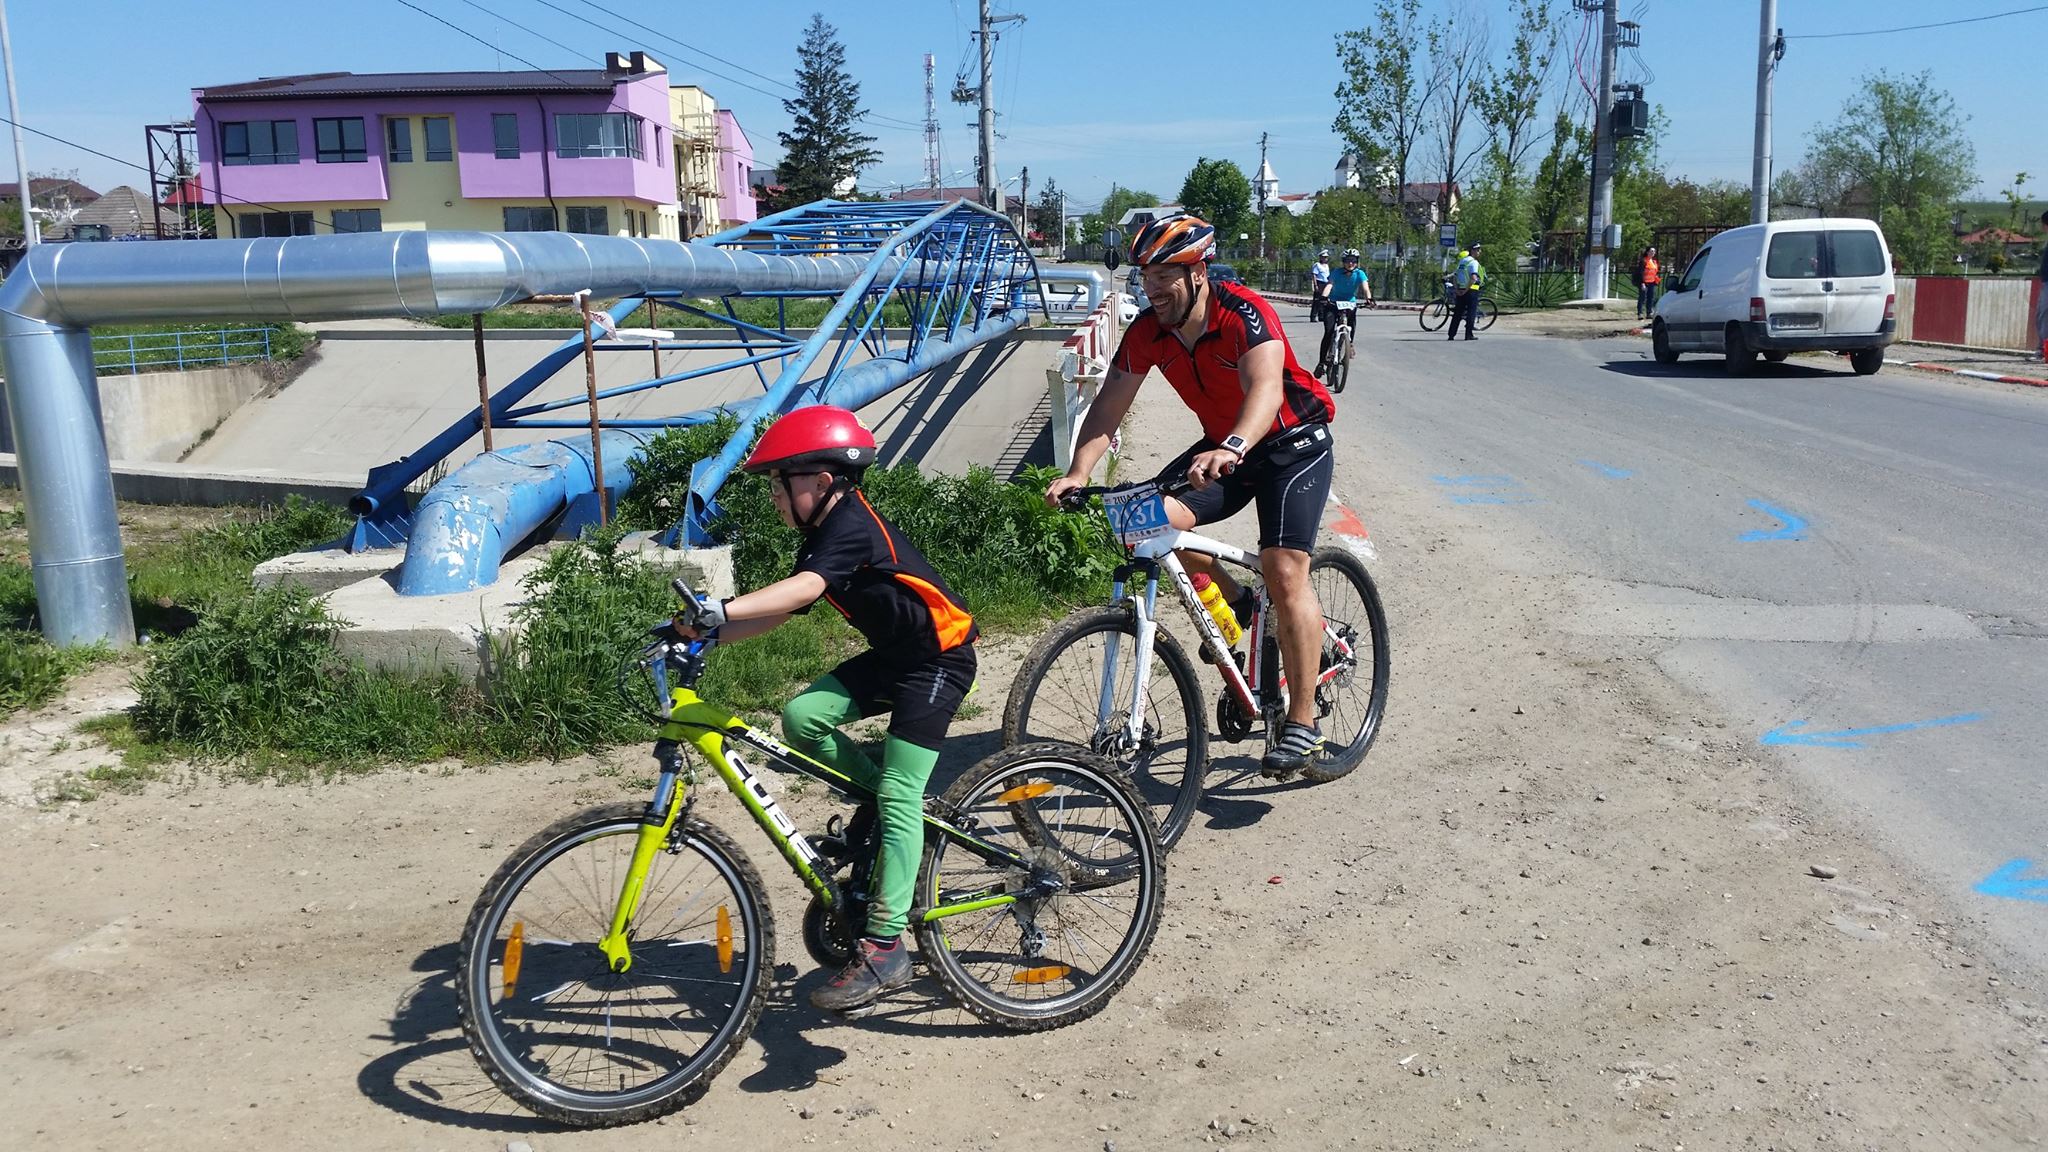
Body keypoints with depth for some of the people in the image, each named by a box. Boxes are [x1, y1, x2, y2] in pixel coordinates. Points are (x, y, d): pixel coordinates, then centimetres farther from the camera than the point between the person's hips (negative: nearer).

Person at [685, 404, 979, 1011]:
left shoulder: (851, 527, -21)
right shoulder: (824, 537, 9)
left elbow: (801, 590, -40)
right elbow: (778, 613, 6)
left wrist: (719, 610, -49)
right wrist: (706, 634, -5)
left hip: (939, 658, -9)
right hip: (895, 654, 9)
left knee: (898, 797, -13)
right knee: (802, 716, -9)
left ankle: (884, 949, -11)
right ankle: (877, 795, 12)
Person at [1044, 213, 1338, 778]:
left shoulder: (1243, 312, -26)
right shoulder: (1147, 332, -10)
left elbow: (1265, 387, -43)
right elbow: (1108, 407, -12)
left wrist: (1231, 449, -62)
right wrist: (1077, 473, -29)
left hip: (1294, 443, -5)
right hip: (1222, 448, 6)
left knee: (1284, 569, -20)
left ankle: (1302, 721, -8)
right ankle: (1235, 605, 9)